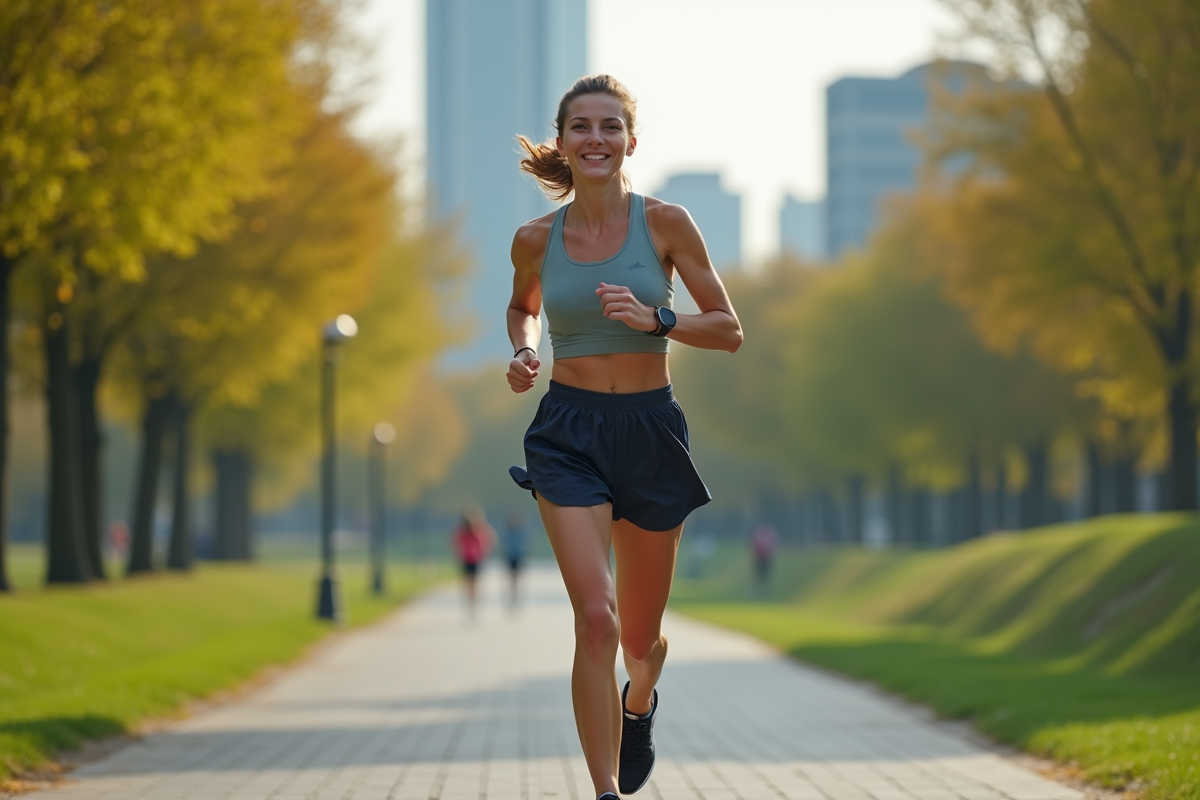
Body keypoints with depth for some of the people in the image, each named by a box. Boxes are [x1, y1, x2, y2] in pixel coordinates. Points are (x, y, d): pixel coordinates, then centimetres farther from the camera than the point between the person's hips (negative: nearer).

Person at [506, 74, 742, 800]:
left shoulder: (665, 222, -5)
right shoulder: (536, 239, 0)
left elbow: (729, 330, -1)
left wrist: (656, 320, -18)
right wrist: (524, 351, 1)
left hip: (650, 431, 1)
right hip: (567, 434, 0)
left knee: (639, 637, 13)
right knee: (596, 619, -19)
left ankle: (640, 701, 50)